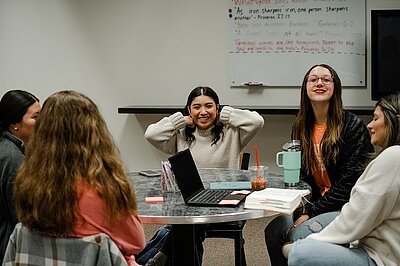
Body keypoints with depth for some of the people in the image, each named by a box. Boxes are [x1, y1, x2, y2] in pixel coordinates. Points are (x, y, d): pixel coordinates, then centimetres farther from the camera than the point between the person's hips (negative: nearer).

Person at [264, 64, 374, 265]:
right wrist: (301, 211, -12)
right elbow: (299, 176, 6)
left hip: (347, 207, -6)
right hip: (314, 202, 6)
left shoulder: (354, 126, -11)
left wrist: (311, 212, -16)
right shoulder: (300, 128, 8)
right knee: (273, 230, -16)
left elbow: (349, 183, -15)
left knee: (300, 234, -27)